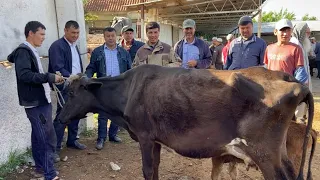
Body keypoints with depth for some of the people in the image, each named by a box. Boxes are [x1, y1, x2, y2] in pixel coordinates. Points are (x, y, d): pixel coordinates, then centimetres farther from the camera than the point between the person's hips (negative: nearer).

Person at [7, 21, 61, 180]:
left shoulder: (30, 51, 14)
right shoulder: (23, 51, -13)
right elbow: (24, 74, -26)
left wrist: (50, 79, 11)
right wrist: (50, 77, -26)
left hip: (41, 101, 10)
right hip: (36, 103, -10)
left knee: (39, 137, 17)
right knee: (47, 139, -7)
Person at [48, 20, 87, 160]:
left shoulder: (74, 46, 16)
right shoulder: (57, 46, -11)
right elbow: (58, 68, -20)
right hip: (65, 88, -8)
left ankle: (72, 140, 30)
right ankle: (55, 148, 3)